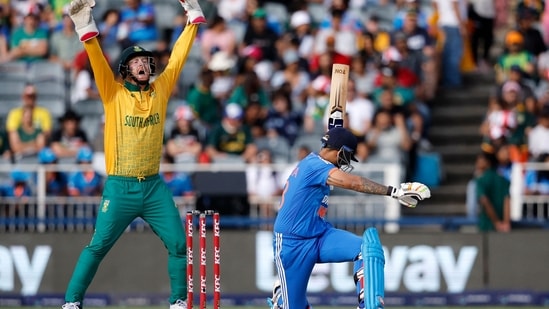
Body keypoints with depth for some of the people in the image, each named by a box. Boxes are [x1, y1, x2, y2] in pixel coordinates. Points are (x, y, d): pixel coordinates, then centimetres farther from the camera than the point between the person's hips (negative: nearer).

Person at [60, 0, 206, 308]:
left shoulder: (160, 90, 7)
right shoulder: (114, 93, -1)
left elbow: (178, 57, 9)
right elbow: (98, 61, -14)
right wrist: (87, 29, -27)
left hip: (155, 187, 3)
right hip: (119, 187, -3)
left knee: (178, 244, 1)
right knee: (98, 246, -3)